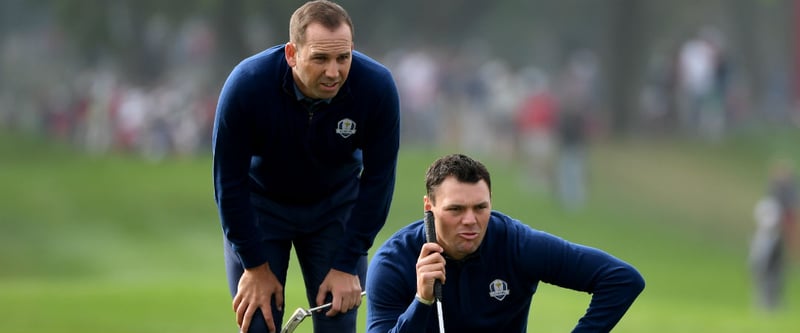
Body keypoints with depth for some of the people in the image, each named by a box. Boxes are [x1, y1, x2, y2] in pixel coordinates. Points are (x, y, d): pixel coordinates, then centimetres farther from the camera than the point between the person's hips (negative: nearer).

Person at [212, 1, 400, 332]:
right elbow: (230, 182, -21)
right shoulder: (245, 85, -32)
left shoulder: (377, 87, -28)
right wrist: (255, 266, -17)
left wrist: (347, 265, -14)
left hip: (336, 206, 1)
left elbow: (377, 180, -15)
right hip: (259, 205, -1)